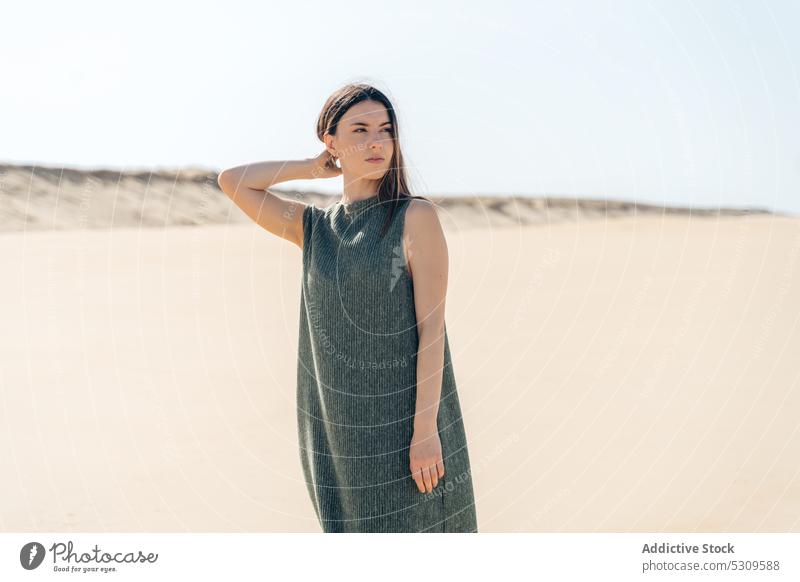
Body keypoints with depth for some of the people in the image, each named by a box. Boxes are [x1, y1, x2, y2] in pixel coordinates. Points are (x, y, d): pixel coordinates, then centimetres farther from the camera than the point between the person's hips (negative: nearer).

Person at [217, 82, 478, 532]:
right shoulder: (314, 227, 9)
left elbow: (431, 327, -10)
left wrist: (425, 428, -15)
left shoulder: (416, 217, -6)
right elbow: (231, 182, 5)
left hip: (406, 423, -4)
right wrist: (312, 168, 8)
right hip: (341, 428, 5)